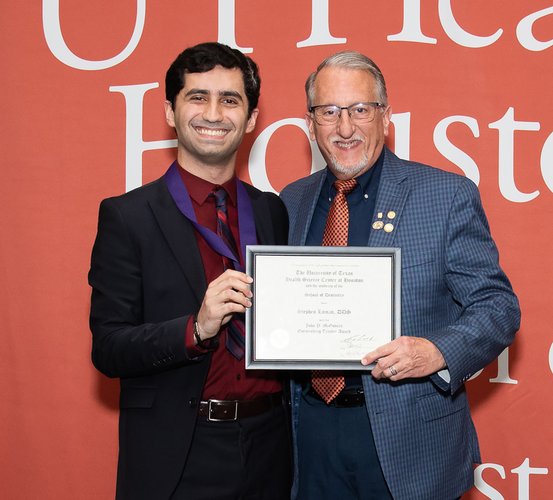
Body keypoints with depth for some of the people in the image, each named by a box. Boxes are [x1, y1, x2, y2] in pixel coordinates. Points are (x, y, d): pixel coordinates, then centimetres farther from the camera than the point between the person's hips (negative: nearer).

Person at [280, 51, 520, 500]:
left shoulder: (448, 196, -6)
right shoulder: (292, 202, 8)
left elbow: (498, 305, -7)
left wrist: (437, 352, -24)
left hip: (410, 440, -3)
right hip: (312, 429, 4)